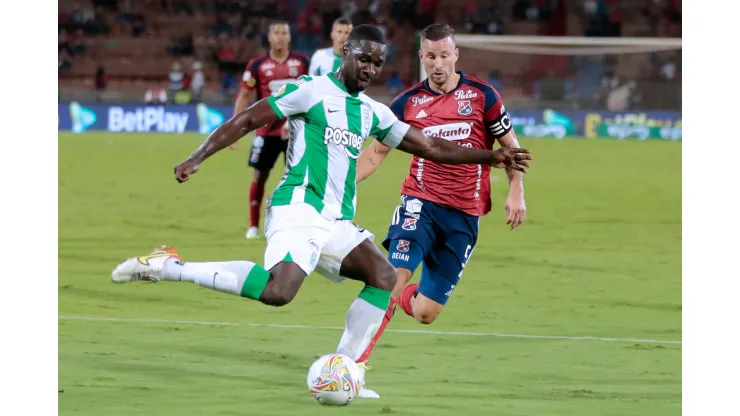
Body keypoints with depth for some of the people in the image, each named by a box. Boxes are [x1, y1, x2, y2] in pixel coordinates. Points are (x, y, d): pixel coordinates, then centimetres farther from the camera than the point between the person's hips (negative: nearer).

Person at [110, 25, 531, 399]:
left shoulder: (373, 113, 18)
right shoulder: (311, 91, -2)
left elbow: (432, 147, 23)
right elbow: (246, 120, -1)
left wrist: (491, 157, 15)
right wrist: (197, 158, -9)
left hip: (337, 222, 8)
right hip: (299, 210, -8)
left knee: (384, 275, -9)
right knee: (277, 291, -30)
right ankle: (168, 266, -20)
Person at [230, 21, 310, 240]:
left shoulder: (302, 62, 2)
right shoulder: (257, 65, -2)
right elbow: (244, 97, 1)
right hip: (267, 129, 0)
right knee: (259, 175, 5)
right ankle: (253, 226, 16)